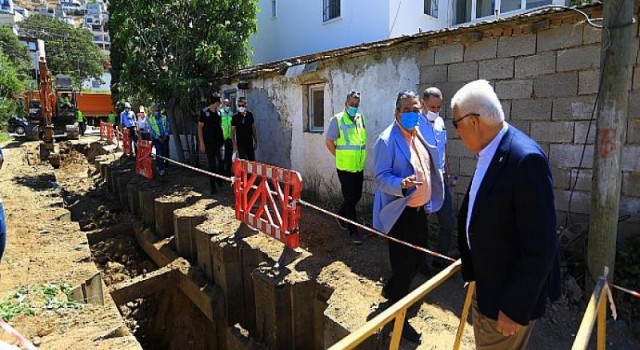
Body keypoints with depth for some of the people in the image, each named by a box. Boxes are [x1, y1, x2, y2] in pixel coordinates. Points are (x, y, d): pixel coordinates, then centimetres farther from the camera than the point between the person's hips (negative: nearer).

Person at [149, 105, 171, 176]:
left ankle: (158, 166, 25)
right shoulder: (150, 119, 0)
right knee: (159, 153, -9)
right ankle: (161, 169, -5)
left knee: (165, 153, 5)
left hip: (165, 138, 3)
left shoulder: (164, 117, 4)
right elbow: (151, 130, -2)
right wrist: (158, 138, -10)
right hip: (156, 138, -2)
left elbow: (167, 127, 3)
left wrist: (165, 136, -9)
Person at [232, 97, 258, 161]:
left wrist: (255, 141, 9)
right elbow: (233, 131, -4)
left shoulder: (250, 115, 3)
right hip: (241, 143, -3)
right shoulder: (235, 117, -6)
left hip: (250, 143, 3)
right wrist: (234, 144, -10)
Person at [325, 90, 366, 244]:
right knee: (350, 198, 1)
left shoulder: (361, 118, 8)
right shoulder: (337, 120, -10)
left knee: (357, 196, 15)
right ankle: (353, 230, 12)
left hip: (359, 166, 6)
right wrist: (340, 157, -5)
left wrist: (360, 158, 12)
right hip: (345, 167, -6)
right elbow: (329, 142, -7)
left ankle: (341, 216, 38)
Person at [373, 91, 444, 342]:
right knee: (403, 264, 3)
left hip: (419, 209, 9)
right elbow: (381, 177, -21)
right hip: (400, 213, -8)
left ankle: (392, 291, 46)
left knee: (417, 257, 21)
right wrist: (402, 185, -39)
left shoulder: (419, 136, 8)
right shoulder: (387, 140, -18)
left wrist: (428, 200, 19)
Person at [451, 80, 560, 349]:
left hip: (509, 292, -8)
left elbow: (540, 247, -26)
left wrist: (515, 309, -19)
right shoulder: (488, 154, 1)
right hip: (485, 282, 8)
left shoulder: (525, 159, -27)